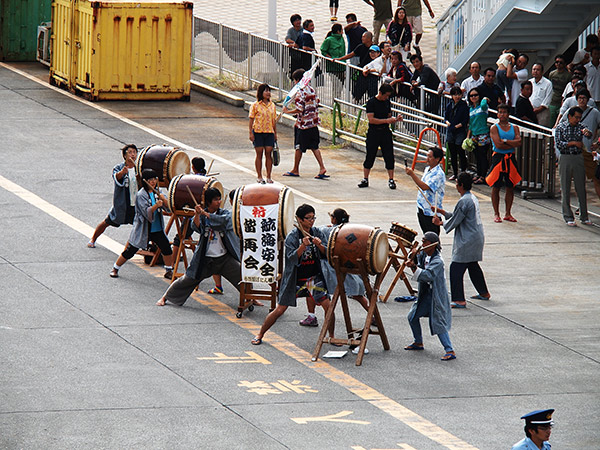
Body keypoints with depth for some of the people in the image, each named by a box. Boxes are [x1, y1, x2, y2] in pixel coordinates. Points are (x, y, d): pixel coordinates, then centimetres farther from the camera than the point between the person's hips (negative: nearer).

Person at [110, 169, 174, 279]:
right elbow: (146, 212, -23)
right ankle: (115, 269, 18)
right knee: (129, 252, 1)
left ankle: (169, 271, 14)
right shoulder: (141, 195, -13)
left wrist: (163, 199, -15)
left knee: (167, 248, -3)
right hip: (142, 231, -5)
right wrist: (156, 206, -37)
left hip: (157, 229, 5)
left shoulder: (156, 193, 7)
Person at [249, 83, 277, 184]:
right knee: (259, 154, 2)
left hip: (269, 132, 3)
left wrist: (275, 133, 13)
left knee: (269, 154, 2)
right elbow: (251, 119, -3)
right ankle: (259, 177, 9)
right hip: (258, 132, -3)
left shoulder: (272, 105, 9)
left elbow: (274, 120, 14)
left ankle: (269, 176, 8)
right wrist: (250, 133, -9)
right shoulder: (255, 105, -4)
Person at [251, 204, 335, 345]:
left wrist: (320, 246, -22)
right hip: (294, 279, -3)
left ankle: (331, 336, 8)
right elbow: (292, 258, -19)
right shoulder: (292, 236, -11)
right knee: (280, 309, -1)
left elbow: (326, 254, -1)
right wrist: (302, 246, -34)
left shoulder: (317, 233, 1)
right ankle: (260, 335, 15)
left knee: (328, 305, -10)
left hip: (313, 277, 3)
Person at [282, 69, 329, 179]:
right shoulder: (311, 90, 6)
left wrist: (287, 111, -8)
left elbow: (299, 109, -21)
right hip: (313, 123, 8)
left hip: (303, 124, -8)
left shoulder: (301, 92, -18)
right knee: (314, 147, 9)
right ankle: (322, 167, -3)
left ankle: (295, 170, 16)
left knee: (299, 148, 6)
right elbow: (316, 103, 15)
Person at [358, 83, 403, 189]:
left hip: (385, 132, 4)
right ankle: (365, 180, 12)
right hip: (373, 133, -4)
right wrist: (386, 120, -21)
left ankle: (391, 180, 7)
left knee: (389, 157, 0)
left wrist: (396, 119, -2)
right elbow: (371, 119, -16)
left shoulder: (387, 102, 9)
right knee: (370, 156, 1)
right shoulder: (371, 103, -9)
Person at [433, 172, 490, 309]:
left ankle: (459, 300, -12)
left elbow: (454, 221, -11)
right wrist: (442, 212, 19)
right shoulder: (473, 198, 12)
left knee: (456, 268, -8)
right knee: (473, 266, 25)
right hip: (478, 238, 10)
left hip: (467, 241, -10)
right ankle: (484, 293, 35)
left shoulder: (463, 202, -19)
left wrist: (441, 223, 6)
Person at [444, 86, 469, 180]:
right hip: (451, 132, 6)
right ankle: (455, 173, 20)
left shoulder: (464, 106, -7)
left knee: (461, 153, -6)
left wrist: (457, 126, -12)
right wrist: (448, 123, -3)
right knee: (453, 154, 11)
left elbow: (465, 121, -9)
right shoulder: (449, 106, 9)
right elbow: (446, 117, 15)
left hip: (461, 131, -6)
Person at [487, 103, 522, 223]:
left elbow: (519, 142, -6)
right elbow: (498, 145, -15)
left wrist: (505, 141, -13)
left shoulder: (514, 128, 9)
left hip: (510, 159, 3)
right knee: (496, 187, -2)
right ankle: (496, 214, 5)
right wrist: (512, 144, -7)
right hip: (498, 158, -3)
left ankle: (508, 213, 14)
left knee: (510, 187, 5)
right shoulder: (494, 128, -2)